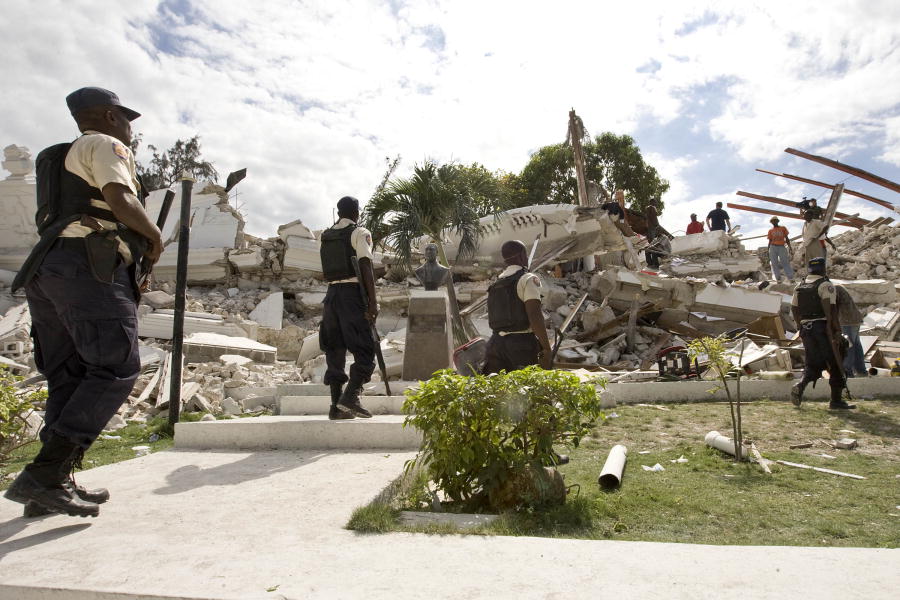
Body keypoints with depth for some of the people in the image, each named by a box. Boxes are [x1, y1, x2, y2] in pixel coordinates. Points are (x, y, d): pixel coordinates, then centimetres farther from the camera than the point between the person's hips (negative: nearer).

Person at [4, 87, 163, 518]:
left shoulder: (61, 158, 32)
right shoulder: (105, 145, 5)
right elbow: (120, 199, -13)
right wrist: (155, 238, 1)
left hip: (46, 268, 9)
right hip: (90, 267, -9)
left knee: (69, 377, 7)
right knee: (115, 369, -13)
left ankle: (55, 484, 4)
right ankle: (43, 476, -20)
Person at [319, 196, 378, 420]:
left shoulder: (326, 235, 15)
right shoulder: (360, 233, -3)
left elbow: (329, 269, 15)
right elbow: (366, 267, -12)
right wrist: (373, 301, -15)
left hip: (332, 292, 6)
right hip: (354, 293, -6)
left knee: (335, 350, 7)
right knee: (364, 349, -3)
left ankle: (336, 405, 8)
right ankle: (350, 396, -17)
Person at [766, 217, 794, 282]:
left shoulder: (783, 228, 10)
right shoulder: (770, 231, 12)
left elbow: (787, 238, 9)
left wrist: (790, 247, -1)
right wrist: (768, 251, 7)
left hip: (782, 247, -1)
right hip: (773, 247, 1)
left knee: (785, 262, -10)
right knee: (774, 263, -3)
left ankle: (791, 278, -13)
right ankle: (778, 279, 0)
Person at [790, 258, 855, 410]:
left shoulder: (799, 287, 12)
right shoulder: (826, 285, -8)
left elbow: (794, 310, 13)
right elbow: (831, 310, -16)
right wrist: (837, 330, -14)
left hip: (806, 328, 6)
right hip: (823, 327, -6)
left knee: (812, 364, 12)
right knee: (834, 364, 5)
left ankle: (800, 387, -13)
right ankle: (836, 400, 7)